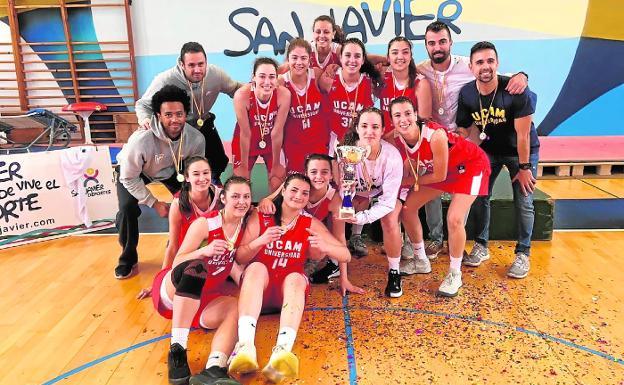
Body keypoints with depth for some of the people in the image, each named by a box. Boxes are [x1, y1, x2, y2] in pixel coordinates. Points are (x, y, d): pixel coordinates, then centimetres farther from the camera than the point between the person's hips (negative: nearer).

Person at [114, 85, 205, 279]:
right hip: (133, 171, -3)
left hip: (170, 169, 4)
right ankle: (128, 259, 3)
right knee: (127, 208, -22)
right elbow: (129, 179, -28)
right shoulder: (141, 140, -42)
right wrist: (154, 203, -25)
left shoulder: (196, 139, -30)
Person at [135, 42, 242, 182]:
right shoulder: (165, 80, -33)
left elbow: (235, 89, -4)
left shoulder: (216, 74, -24)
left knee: (220, 161, 13)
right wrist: (144, 119, -42)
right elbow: (143, 104, -19)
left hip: (204, 125, 4)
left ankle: (214, 181, 51)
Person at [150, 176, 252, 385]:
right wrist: (204, 251, -33)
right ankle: (177, 352, -35)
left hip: (206, 297, 4)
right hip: (170, 292, -4)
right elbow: (177, 263, -16)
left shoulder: (246, 224, 1)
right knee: (195, 267, -36)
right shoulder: (205, 223, -14)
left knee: (235, 308, -27)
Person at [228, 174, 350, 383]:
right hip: (258, 286, 0)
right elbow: (239, 257, -7)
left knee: (296, 278, -33)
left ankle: (282, 350, -58)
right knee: (257, 267, -32)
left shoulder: (311, 223, 2)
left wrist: (325, 247, -24)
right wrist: (260, 241, -26)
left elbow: (345, 256, -2)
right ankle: (245, 346, -53)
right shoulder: (260, 217, -1)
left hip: (290, 287, 1)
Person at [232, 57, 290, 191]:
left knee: (279, 186, 1)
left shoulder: (284, 94, -27)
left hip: (273, 142, 1)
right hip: (246, 143, -1)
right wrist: (244, 166, -12)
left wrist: (276, 164, -11)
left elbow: (277, 132, -19)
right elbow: (245, 133, -20)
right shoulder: (242, 95, -29)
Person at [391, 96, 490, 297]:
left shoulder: (435, 135, -37)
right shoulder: (398, 140, -17)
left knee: (454, 219, -21)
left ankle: (455, 274, 3)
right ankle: (421, 261, 21)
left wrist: (410, 181, -18)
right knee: (407, 207, 2)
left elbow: (440, 176, -26)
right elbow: (409, 171, -7)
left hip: (471, 165, -7)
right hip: (436, 168, 7)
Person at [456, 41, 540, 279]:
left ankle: (523, 254, 13)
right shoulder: (466, 94, -16)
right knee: (479, 196, 1)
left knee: (524, 202, -3)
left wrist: (525, 167, -17)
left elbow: (523, 134, -22)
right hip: (488, 150, 3)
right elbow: (467, 127, -6)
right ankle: (481, 246, 18)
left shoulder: (516, 90, -27)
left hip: (522, 151, -3)